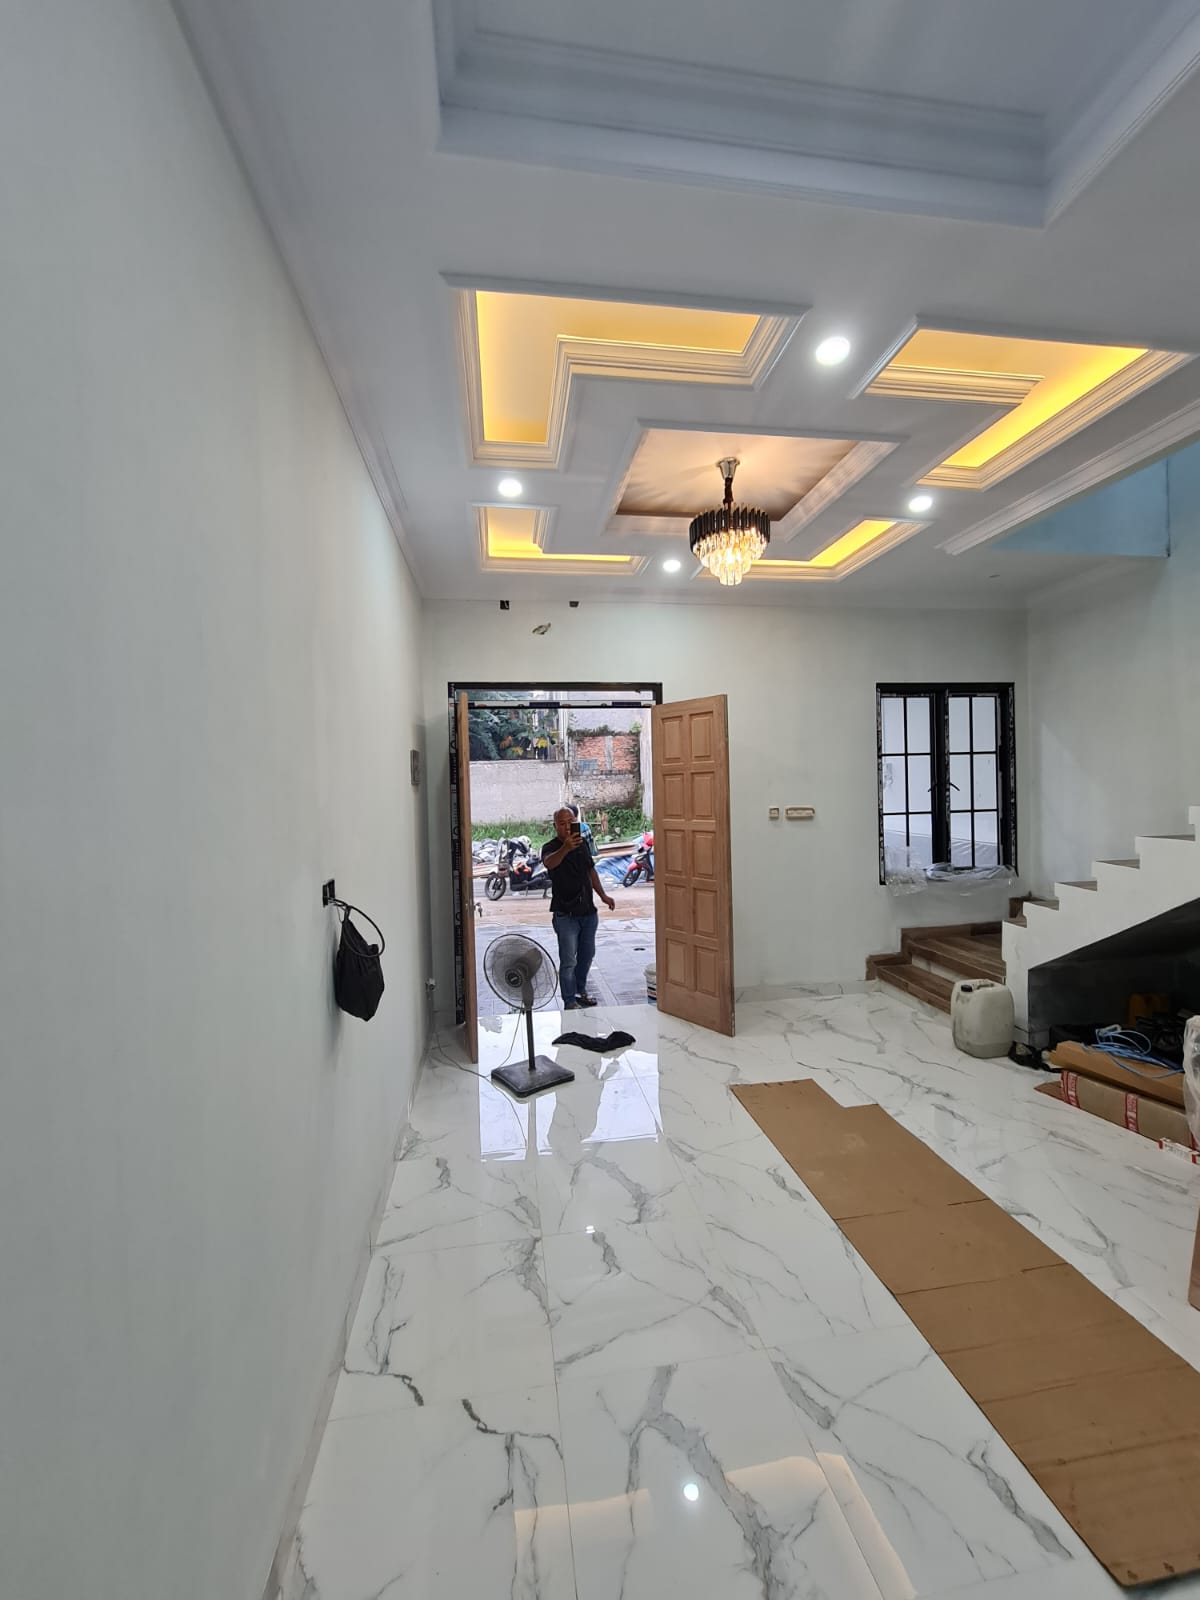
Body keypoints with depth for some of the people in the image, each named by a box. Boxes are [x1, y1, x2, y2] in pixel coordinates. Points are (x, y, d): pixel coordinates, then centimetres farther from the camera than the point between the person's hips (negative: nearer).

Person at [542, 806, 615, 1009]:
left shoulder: (582, 844, 7)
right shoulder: (550, 847, -14)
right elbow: (549, 863, -38)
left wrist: (603, 895, 16)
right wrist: (565, 848, -56)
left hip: (588, 911, 7)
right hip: (565, 914, -7)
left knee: (587, 955, 18)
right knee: (568, 961, -3)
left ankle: (580, 991, 36)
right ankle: (570, 1003, 8)